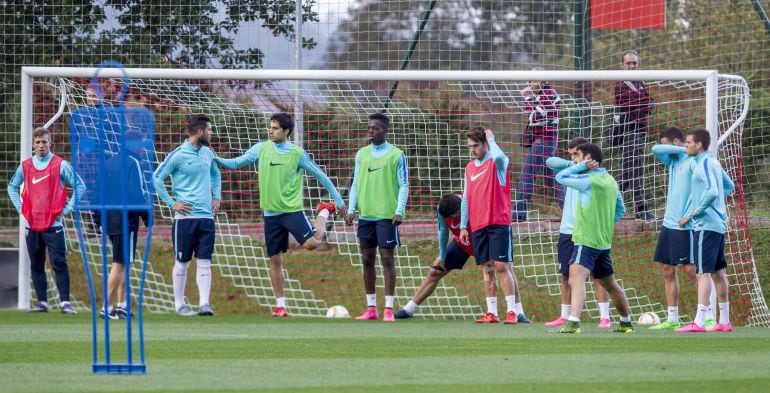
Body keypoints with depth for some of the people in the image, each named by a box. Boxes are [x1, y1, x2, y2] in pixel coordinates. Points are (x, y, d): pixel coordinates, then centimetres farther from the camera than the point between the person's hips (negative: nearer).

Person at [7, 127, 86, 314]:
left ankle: (65, 302, -10)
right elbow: (12, 187, 23)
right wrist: (20, 207, 11)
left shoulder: (61, 165, -2)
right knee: (36, 266, 6)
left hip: (53, 223, -4)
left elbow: (80, 186, 0)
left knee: (59, 263, -9)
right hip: (32, 224, 4)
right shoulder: (25, 166, 9)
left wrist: (67, 208, -4)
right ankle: (42, 302, 10)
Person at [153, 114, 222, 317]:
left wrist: (217, 196, 15)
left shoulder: (208, 153, 10)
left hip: (206, 216, 5)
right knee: (182, 262, 2)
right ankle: (179, 304, 10)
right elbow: (156, 178, -8)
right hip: (185, 217, -5)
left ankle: (204, 303, -4)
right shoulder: (178, 155, -9)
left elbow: (215, 174, 29)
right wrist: (171, 203, -10)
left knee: (204, 262, -1)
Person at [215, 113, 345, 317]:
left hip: (292, 210, -3)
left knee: (311, 243, -21)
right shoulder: (261, 149, 2)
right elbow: (236, 163, 4)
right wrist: (217, 160, -14)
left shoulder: (297, 154, -5)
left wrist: (338, 199, 3)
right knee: (275, 260, 5)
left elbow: (320, 175, 1)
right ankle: (280, 305, 14)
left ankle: (324, 212, 10)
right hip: (271, 213, 3)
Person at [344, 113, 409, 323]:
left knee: (387, 258, -7)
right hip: (365, 214, 5)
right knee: (367, 259, 6)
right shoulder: (362, 154, 11)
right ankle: (371, 308, 14)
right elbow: (356, 183, 14)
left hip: (386, 215, -5)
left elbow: (404, 185, -3)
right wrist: (351, 209, 5)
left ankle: (389, 309, -4)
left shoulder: (396, 155, -2)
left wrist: (399, 211, -13)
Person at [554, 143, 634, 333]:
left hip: (586, 240, -9)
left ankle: (573, 323, -40)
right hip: (604, 242, 9)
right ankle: (626, 323, 37)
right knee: (609, 284, 23)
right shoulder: (610, 180, 12)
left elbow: (560, 177, -7)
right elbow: (620, 210, 22)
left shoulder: (589, 180, -14)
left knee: (577, 278, -23)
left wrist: (582, 166, -3)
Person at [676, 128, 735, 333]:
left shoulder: (704, 164, -14)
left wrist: (693, 214, -17)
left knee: (703, 273, -12)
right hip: (718, 223, 10)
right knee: (717, 272, 14)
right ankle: (724, 321, 18)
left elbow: (712, 192, -26)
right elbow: (729, 187, 26)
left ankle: (699, 322, -17)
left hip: (706, 225, -10)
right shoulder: (713, 162, 14)